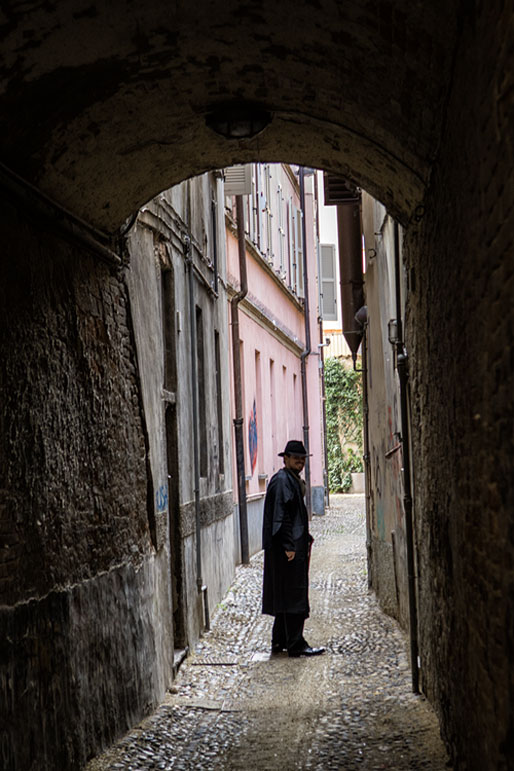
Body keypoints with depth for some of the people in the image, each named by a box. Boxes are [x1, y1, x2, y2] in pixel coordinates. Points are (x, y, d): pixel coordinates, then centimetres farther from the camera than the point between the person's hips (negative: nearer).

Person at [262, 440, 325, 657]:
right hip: (288, 547, -11)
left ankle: (280, 641, 21)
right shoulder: (281, 480, -14)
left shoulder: (293, 480, 18)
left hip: (295, 545, 11)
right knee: (293, 595, -8)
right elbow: (281, 516, -20)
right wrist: (288, 547, -23)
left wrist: (305, 538, 18)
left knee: (285, 596, 14)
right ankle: (295, 645, -5)